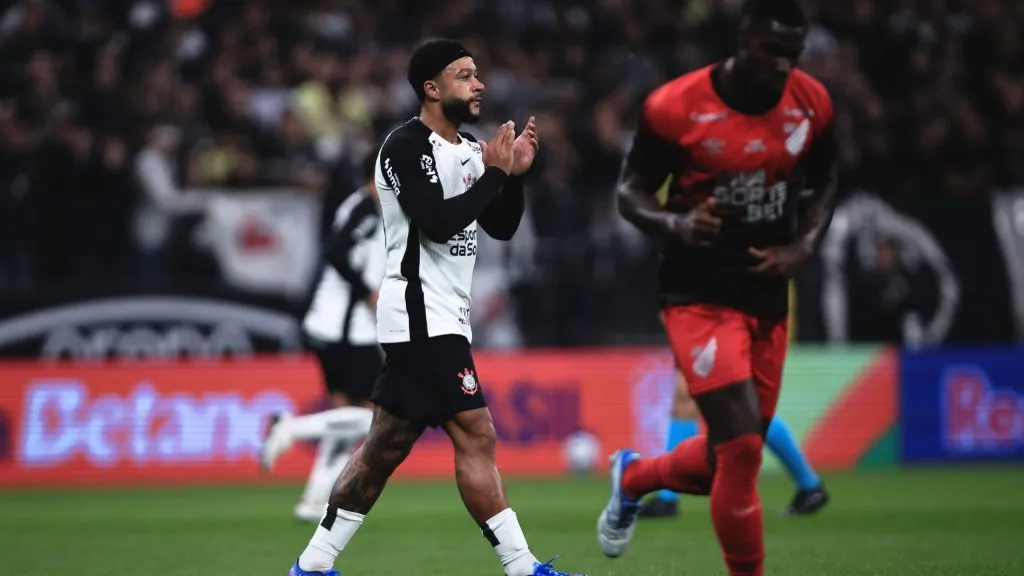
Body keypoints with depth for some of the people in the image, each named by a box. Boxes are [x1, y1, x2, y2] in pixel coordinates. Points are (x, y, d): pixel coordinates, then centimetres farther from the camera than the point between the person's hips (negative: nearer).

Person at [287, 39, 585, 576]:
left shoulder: (468, 150, 14)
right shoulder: (407, 147, -12)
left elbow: (501, 227, 16)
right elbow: (436, 223, -22)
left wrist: (515, 173, 0)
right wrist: (494, 173, -16)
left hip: (442, 319, 10)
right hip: (420, 316, -10)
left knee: (385, 447, 11)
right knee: (476, 436, -11)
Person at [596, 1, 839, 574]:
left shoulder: (812, 103, -2)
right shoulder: (674, 107, -16)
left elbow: (824, 184, 14)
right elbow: (632, 189, -5)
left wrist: (803, 247, -5)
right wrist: (675, 224, -26)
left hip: (769, 296, 5)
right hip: (701, 297, -5)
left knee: (728, 462, 12)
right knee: (742, 448, -17)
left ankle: (633, 476, 44)